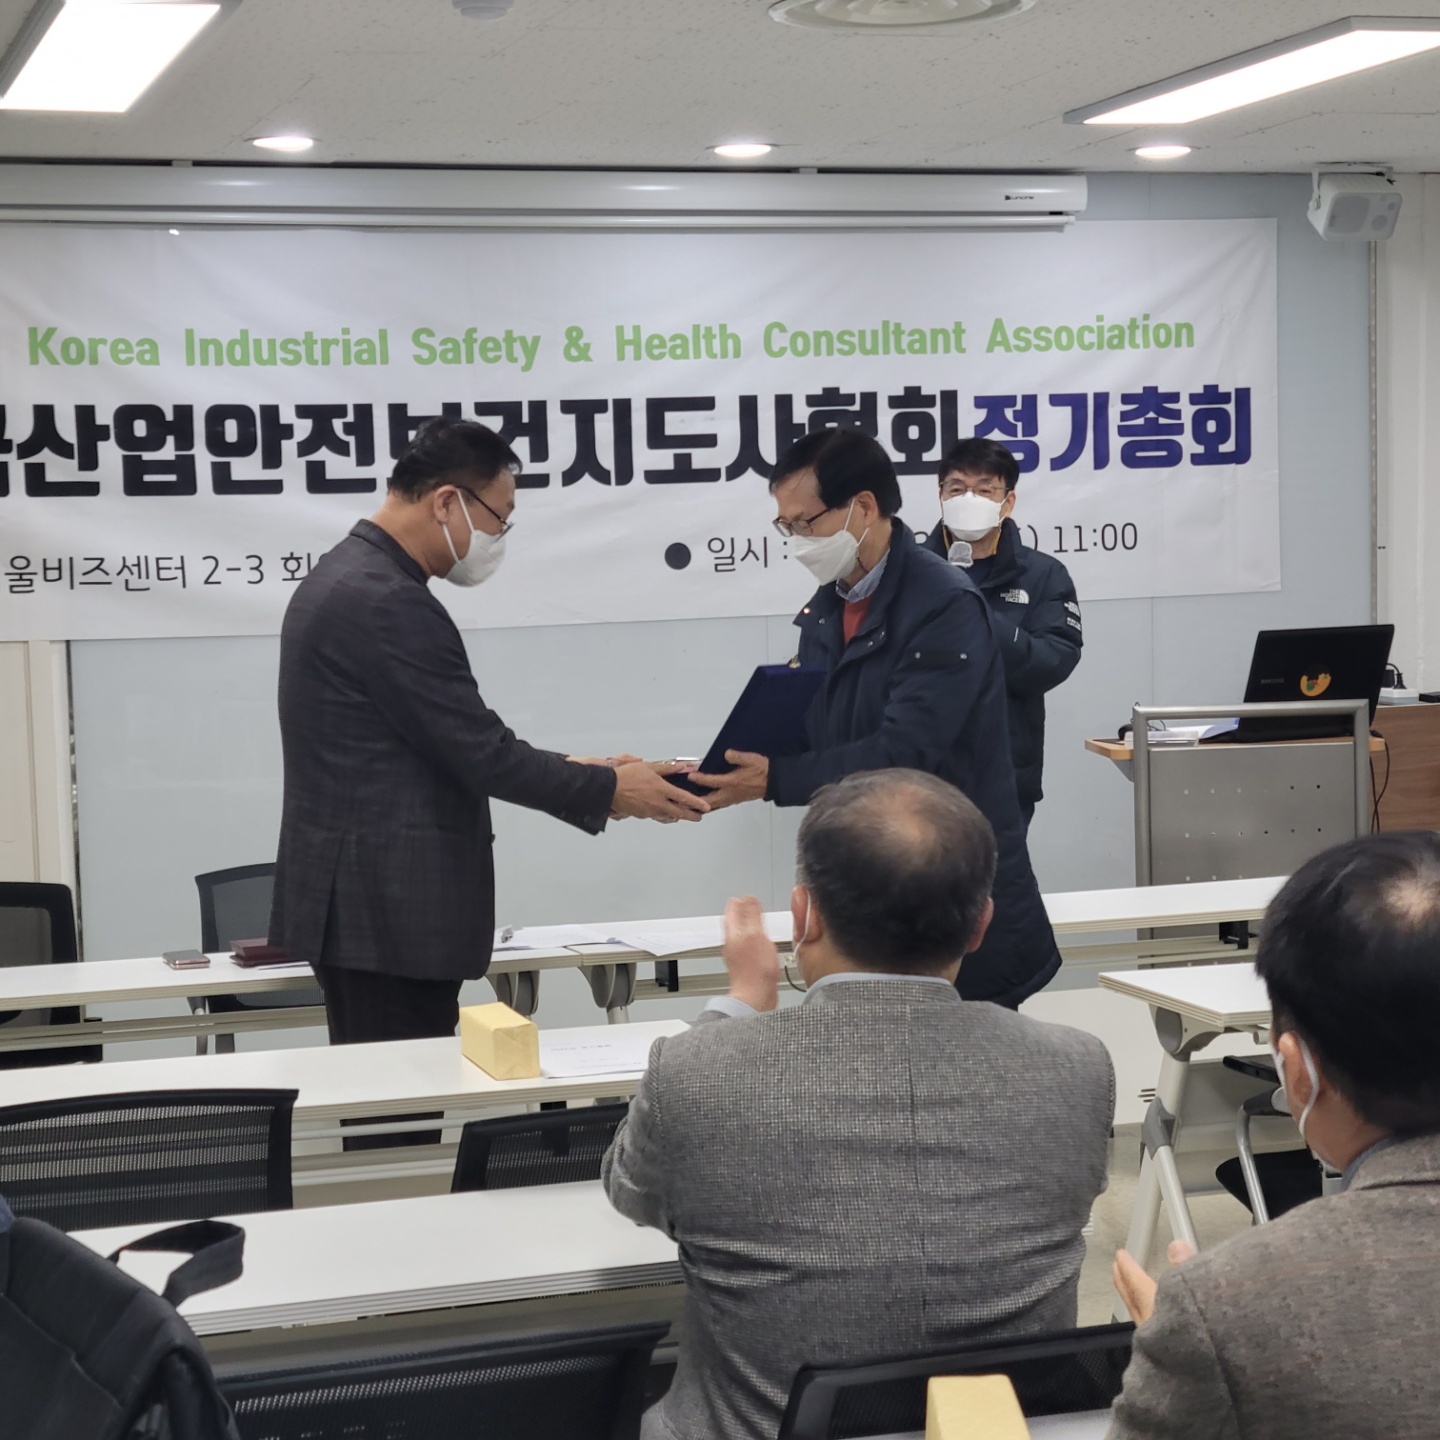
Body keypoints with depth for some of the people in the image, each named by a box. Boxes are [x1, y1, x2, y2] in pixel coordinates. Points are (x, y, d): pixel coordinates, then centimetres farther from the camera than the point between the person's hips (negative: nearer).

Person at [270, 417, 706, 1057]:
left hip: (357, 901, 11)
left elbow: (455, 745, 19)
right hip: (389, 912, -11)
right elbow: (482, 753, -17)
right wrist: (610, 789, -6)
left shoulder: (344, 577, 14)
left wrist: (577, 774, 16)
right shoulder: (389, 603, -19)